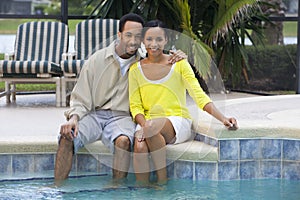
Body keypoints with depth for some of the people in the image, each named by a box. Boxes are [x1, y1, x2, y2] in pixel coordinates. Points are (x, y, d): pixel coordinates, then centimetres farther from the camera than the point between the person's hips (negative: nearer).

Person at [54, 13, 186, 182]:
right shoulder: (97, 60, 4)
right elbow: (81, 99, 5)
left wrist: (178, 57, -3)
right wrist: (74, 117, -16)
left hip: (122, 117, 0)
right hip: (94, 114, 0)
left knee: (123, 141, -36)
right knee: (67, 137, -29)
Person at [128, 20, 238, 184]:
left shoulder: (179, 64, 1)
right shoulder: (136, 69, 8)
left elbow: (199, 95, -7)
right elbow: (135, 105, 5)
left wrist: (222, 118, -23)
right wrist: (144, 124, -18)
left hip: (178, 122, -2)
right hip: (148, 122, 2)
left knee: (153, 127, -36)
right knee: (140, 146, -33)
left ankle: (162, 180, -23)